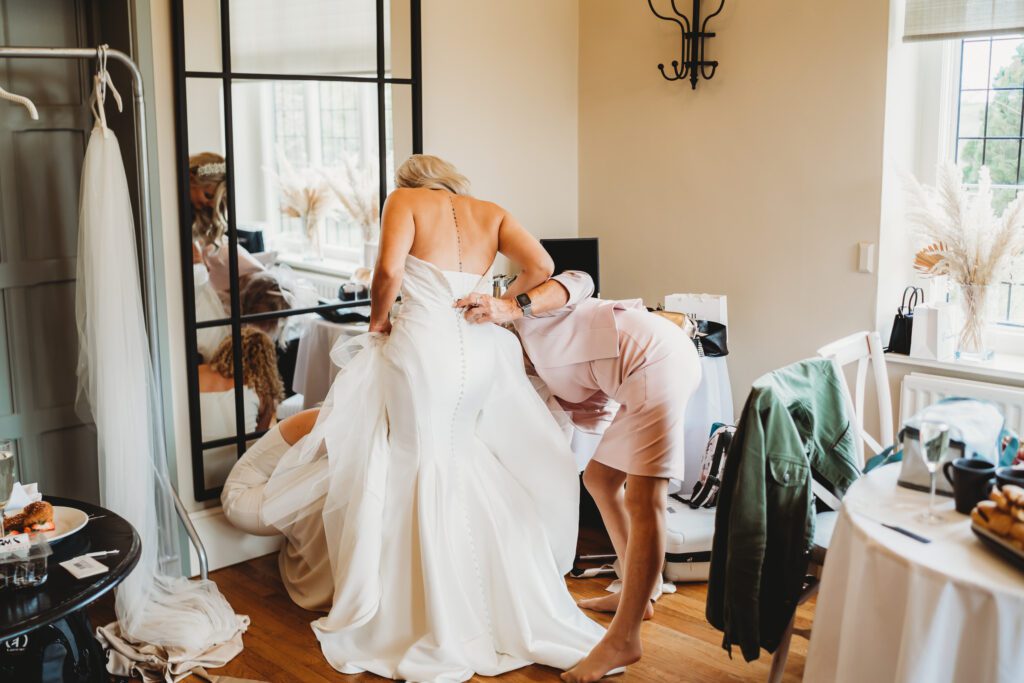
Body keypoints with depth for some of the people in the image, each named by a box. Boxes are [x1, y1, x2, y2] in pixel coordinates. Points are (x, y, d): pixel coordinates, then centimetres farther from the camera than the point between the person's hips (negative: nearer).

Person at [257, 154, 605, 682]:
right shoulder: (490, 212, 18)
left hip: (425, 343, -4)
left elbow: (390, 269, -7)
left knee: (416, 475, 9)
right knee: (476, 480, 19)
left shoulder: (405, 199, 9)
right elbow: (540, 267, 4)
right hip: (484, 349, 4)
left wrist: (377, 322, 9)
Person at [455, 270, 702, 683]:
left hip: (654, 355, -11)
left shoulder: (524, 320, 5)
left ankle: (624, 640, -11)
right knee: (598, 479, 20)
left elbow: (579, 283, -15)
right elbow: (596, 417, 12)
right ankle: (634, 595, 28)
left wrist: (514, 307, -27)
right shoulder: (542, 374, 24)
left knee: (643, 501, -12)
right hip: (642, 375, 11)